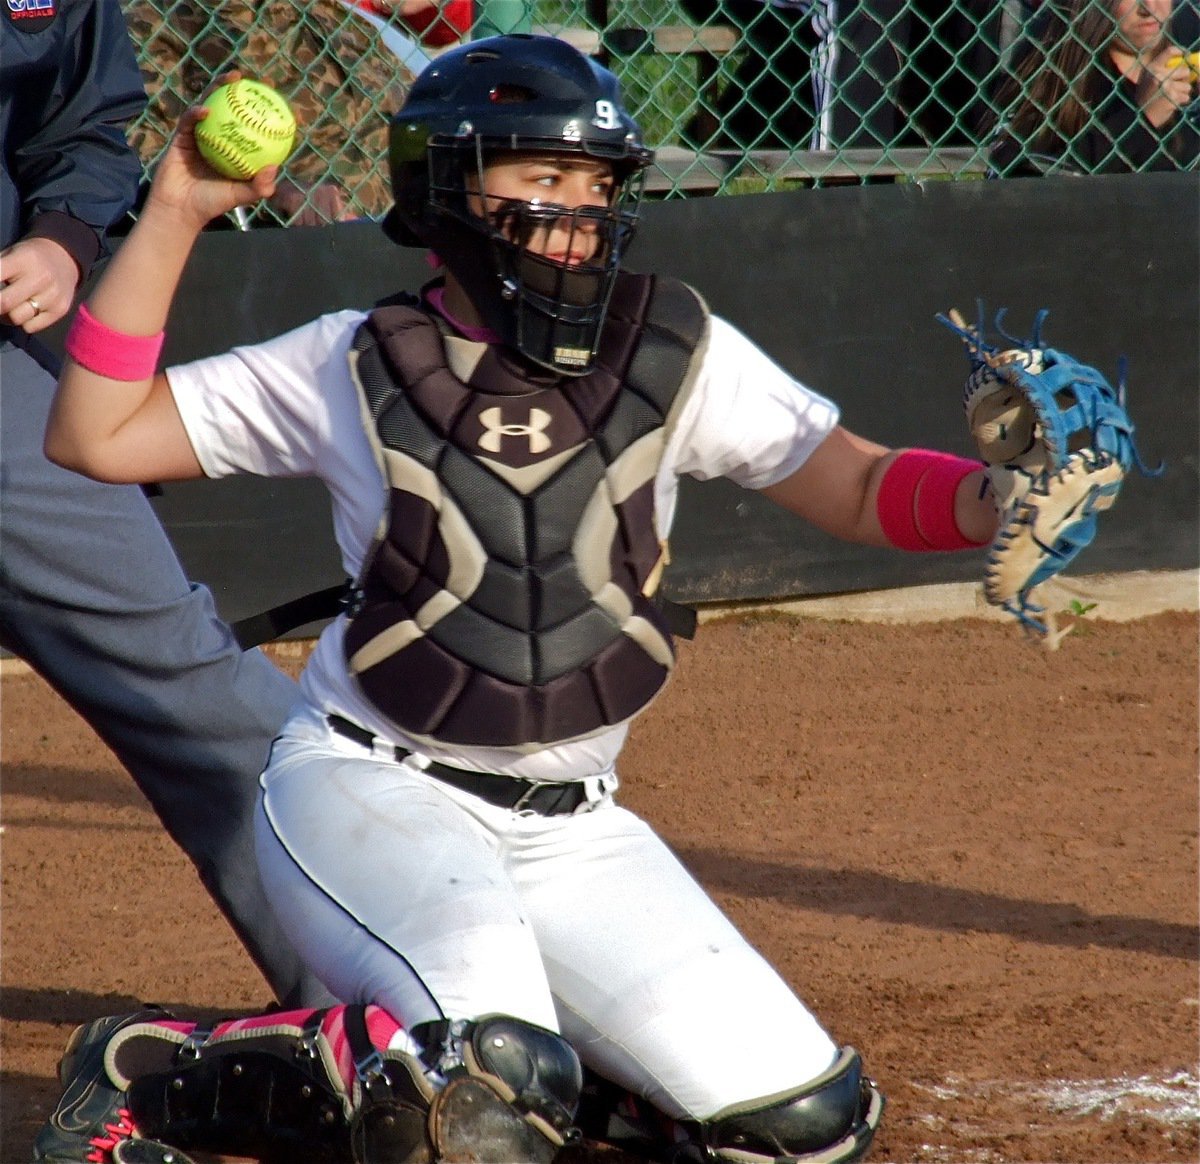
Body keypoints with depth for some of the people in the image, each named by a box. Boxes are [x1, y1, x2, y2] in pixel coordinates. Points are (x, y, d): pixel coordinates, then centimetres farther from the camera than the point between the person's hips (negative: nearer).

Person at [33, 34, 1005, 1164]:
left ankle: (513, 1046, 18)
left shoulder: (676, 353, 2)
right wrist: (173, 216, -9)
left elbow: (859, 487, 0)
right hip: (366, 784, -4)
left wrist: (993, 498, -21)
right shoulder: (356, 365, -2)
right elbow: (94, 437, -3)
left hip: (567, 827, 4)